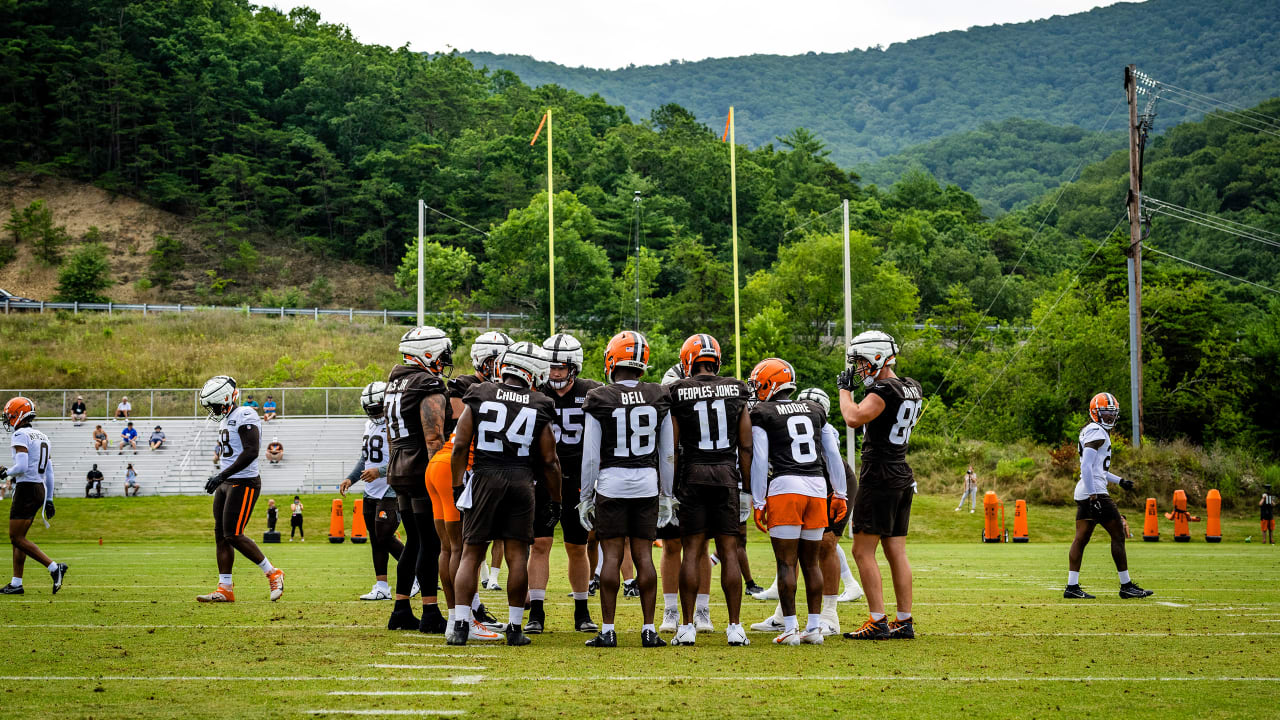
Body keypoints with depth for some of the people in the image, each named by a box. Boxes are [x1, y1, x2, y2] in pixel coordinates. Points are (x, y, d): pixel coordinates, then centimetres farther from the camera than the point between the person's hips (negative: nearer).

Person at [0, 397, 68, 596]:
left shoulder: (20, 436, -11)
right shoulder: (43, 438, 16)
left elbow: (21, 467, -22)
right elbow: (49, 473, 16)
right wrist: (49, 499, 18)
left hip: (26, 488, -9)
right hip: (40, 489, 9)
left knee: (17, 538, -6)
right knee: (17, 537, 13)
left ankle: (54, 567, -16)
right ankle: (16, 583, 13)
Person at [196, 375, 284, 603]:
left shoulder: (244, 417, -15)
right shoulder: (226, 419, 15)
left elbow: (250, 452, -24)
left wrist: (222, 476, -25)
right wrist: (220, 479, 22)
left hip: (243, 483, -10)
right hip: (227, 484, 10)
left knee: (233, 535, -11)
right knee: (221, 534, 6)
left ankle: (273, 574, 3)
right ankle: (225, 589, 9)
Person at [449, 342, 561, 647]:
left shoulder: (479, 397, 2)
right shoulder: (538, 407, 3)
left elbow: (460, 446, -1)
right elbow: (550, 461, 4)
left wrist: (458, 485, 8)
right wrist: (555, 502, 12)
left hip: (484, 479, 0)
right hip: (521, 482, 0)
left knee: (471, 555, 5)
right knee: (517, 556, 5)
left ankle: (460, 625, 0)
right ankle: (515, 628, 6)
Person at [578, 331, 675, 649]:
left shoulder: (599, 400, -7)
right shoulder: (659, 398, 2)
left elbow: (591, 456, -5)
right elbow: (668, 453, 7)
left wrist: (586, 498, 4)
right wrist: (666, 496, 16)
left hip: (611, 483, -3)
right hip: (647, 483, 3)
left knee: (612, 557, 0)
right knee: (643, 557, 6)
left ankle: (607, 631, 0)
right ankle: (649, 629, 5)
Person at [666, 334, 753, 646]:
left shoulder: (677, 393, -3)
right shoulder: (736, 391, 5)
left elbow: (671, 448, -3)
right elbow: (746, 447, 5)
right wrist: (747, 488, 11)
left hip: (692, 477, -2)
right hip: (728, 476, 2)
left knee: (692, 551, 2)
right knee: (729, 551, 4)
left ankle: (688, 626, 2)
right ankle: (735, 626, 2)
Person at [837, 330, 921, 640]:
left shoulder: (884, 390, -16)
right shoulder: (912, 389, 11)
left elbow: (854, 419, -28)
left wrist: (845, 389, -10)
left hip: (879, 477, -9)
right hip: (903, 478, 9)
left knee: (863, 551, -4)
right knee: (896, 551, 10)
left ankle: (878, 621, -7)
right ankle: (904, 621, 10)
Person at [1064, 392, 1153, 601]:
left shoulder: (1089, 432, 20)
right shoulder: (1097, 433, -11)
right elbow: (1086, 467, -20)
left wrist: (1119, 481, 29)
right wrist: (1093, 496, -23)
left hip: (1083, 493, 10)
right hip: (1094, 492, -10)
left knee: (1081, 538, 6)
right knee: (1118, 535, -3)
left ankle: (1072, 587, 3)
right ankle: (1126, 586, 1)